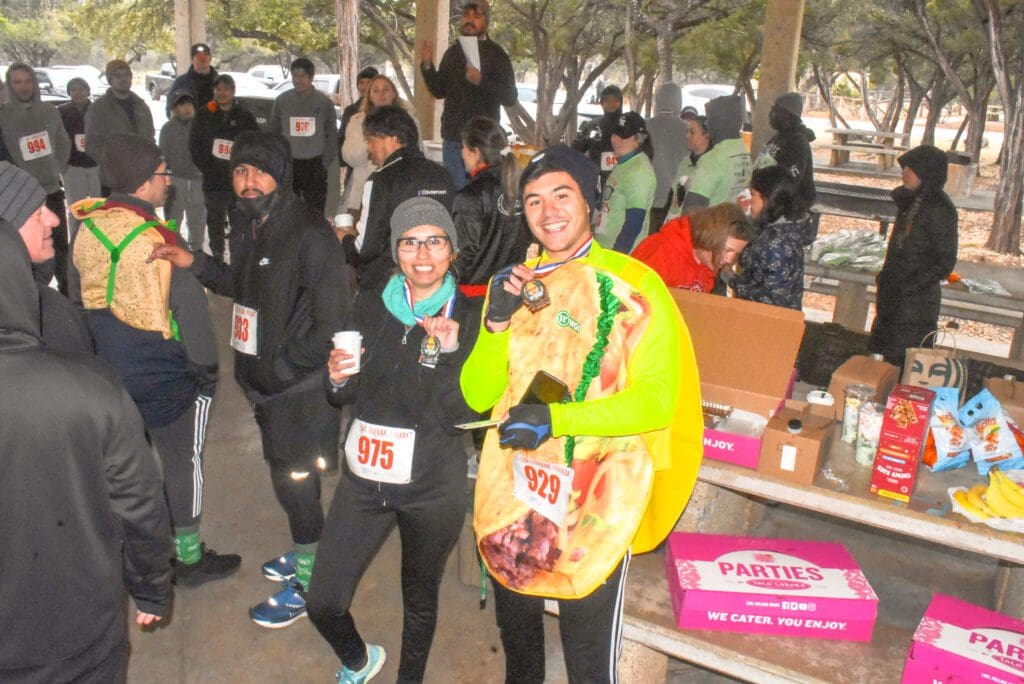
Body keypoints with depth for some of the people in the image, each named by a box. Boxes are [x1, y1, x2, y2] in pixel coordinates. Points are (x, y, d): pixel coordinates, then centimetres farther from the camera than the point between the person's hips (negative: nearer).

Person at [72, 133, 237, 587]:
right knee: (183, 460, 9)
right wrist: (205, 369, -9)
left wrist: (101, 353, 21)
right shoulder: (155, 239, -25)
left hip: (108, 365, 8)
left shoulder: (87, 227, -1)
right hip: (165, 376, -7)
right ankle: (189, 557, 23)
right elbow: (189, 309, -22)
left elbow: (82, 297, 10)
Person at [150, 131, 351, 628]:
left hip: (300, 386, -8)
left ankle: (308, 582, 25)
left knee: (295, 480, 5)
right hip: (266, 381, 8)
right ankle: (305, 553, 44)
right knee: (284, 471, 22)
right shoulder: (248, 225, 5)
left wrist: (284, 366, -17)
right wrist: (196, 264, 6)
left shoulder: (309, 234, -22)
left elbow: (332, 322, -22)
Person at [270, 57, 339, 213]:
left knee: (316, 210, 2)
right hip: (288, 163, 1)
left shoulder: (324, 102, 2)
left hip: (315, 164, -1)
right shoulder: (282, 100, 6)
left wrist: (326, 162, -2)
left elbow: (332, 135, 5)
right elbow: (272, 133, 10)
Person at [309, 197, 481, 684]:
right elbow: (345, 399, 8)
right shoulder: (371, 309, 0)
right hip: (363, 478, 3)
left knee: (420, 600, 18)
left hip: (433, 487, -2)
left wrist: (451, 352, -26)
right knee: (323, 605, 5)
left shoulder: (468, 319, -9)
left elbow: (464, 415, -13)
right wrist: (337, 378, -14)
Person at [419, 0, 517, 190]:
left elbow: (511, 98, -11)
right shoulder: (453, 52, 11)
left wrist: (481, 81, -24)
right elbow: (439, 91, 17)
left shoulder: (495, 54, -5)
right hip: (452, 138, 5)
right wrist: (427, 65, 2)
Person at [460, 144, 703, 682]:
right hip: (510, 496, 5)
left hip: (594, 505, -5)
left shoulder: (632, 285, -10)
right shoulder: (515, 284, 5)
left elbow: (655, 400, -16)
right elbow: (478, 395, 2)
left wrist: (558, 417, -26)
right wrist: (497, 322, -14)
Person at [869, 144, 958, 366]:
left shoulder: (939, 209, -17)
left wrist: (908, 287, -19)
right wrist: (885, 277, 13)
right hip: (894, 294, 9)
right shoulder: (910, 200, 8)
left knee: (904, 361, -3)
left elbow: (945, 263, -17)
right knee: (880, 350, 15)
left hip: (917, 300, -9)